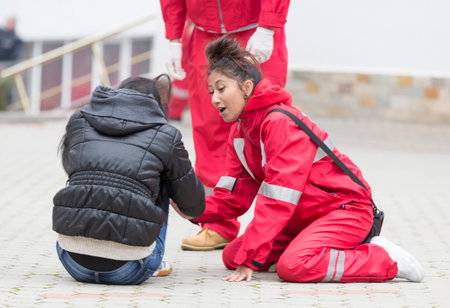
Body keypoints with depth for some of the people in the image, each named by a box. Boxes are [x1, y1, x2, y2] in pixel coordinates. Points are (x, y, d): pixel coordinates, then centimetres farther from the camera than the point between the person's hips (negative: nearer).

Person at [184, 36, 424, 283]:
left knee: (292, 266, -32)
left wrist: (250, 259, -27)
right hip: (305, 220, 10)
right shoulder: (239, 132, 7)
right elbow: (233, 198, 2)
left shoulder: (281, 123, -22)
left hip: (346, 210, -10)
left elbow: (276, 202, -26)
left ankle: (385, 259, -12)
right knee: (232, 255, -1)